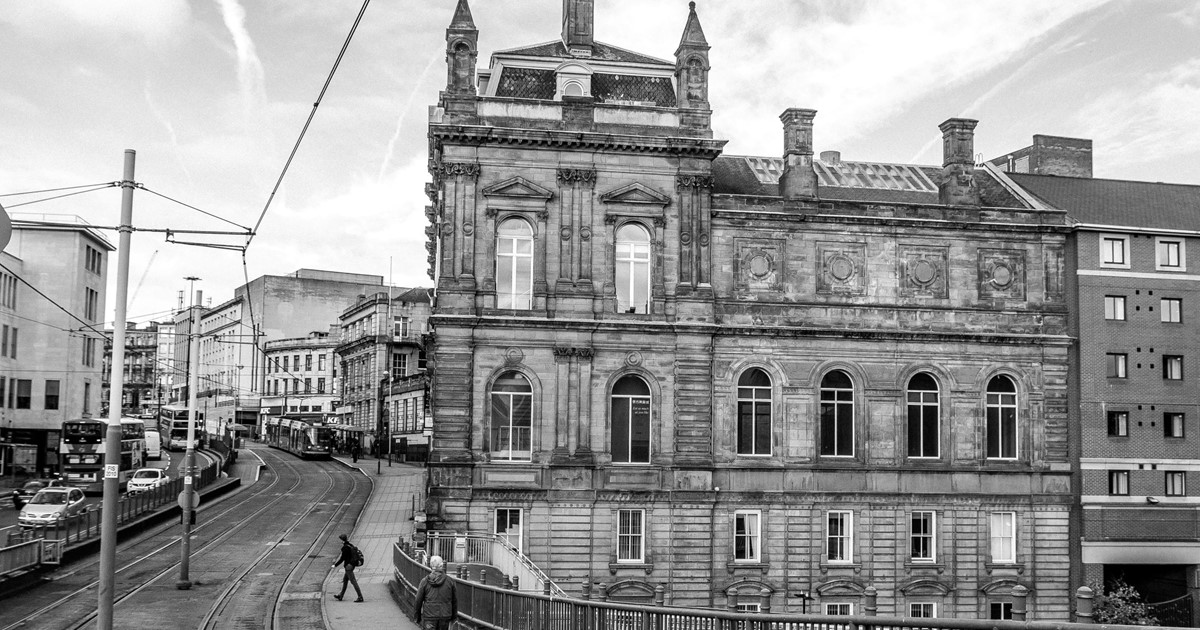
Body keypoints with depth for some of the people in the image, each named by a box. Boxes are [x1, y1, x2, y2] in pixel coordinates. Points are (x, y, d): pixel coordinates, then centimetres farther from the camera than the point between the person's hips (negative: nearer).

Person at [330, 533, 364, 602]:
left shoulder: (345, 548, -18)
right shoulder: (351, 546, 9)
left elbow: (342, 558, -17)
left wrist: (335, 565, -5)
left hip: (348, 566, -10)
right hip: (351, 565, 10)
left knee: (353, 581, -8)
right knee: (344, 580, 21)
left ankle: (360, 597, -9)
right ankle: (341, 595, 32)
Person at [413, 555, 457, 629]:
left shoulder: (425, 581, -6)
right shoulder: (449, 581, -2)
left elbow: (418, 600, -2)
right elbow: (454, 601, 6)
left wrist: (417, 617, 11)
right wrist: (453, 615, 20)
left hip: (429, 617, -2)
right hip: (445, 617, 2)